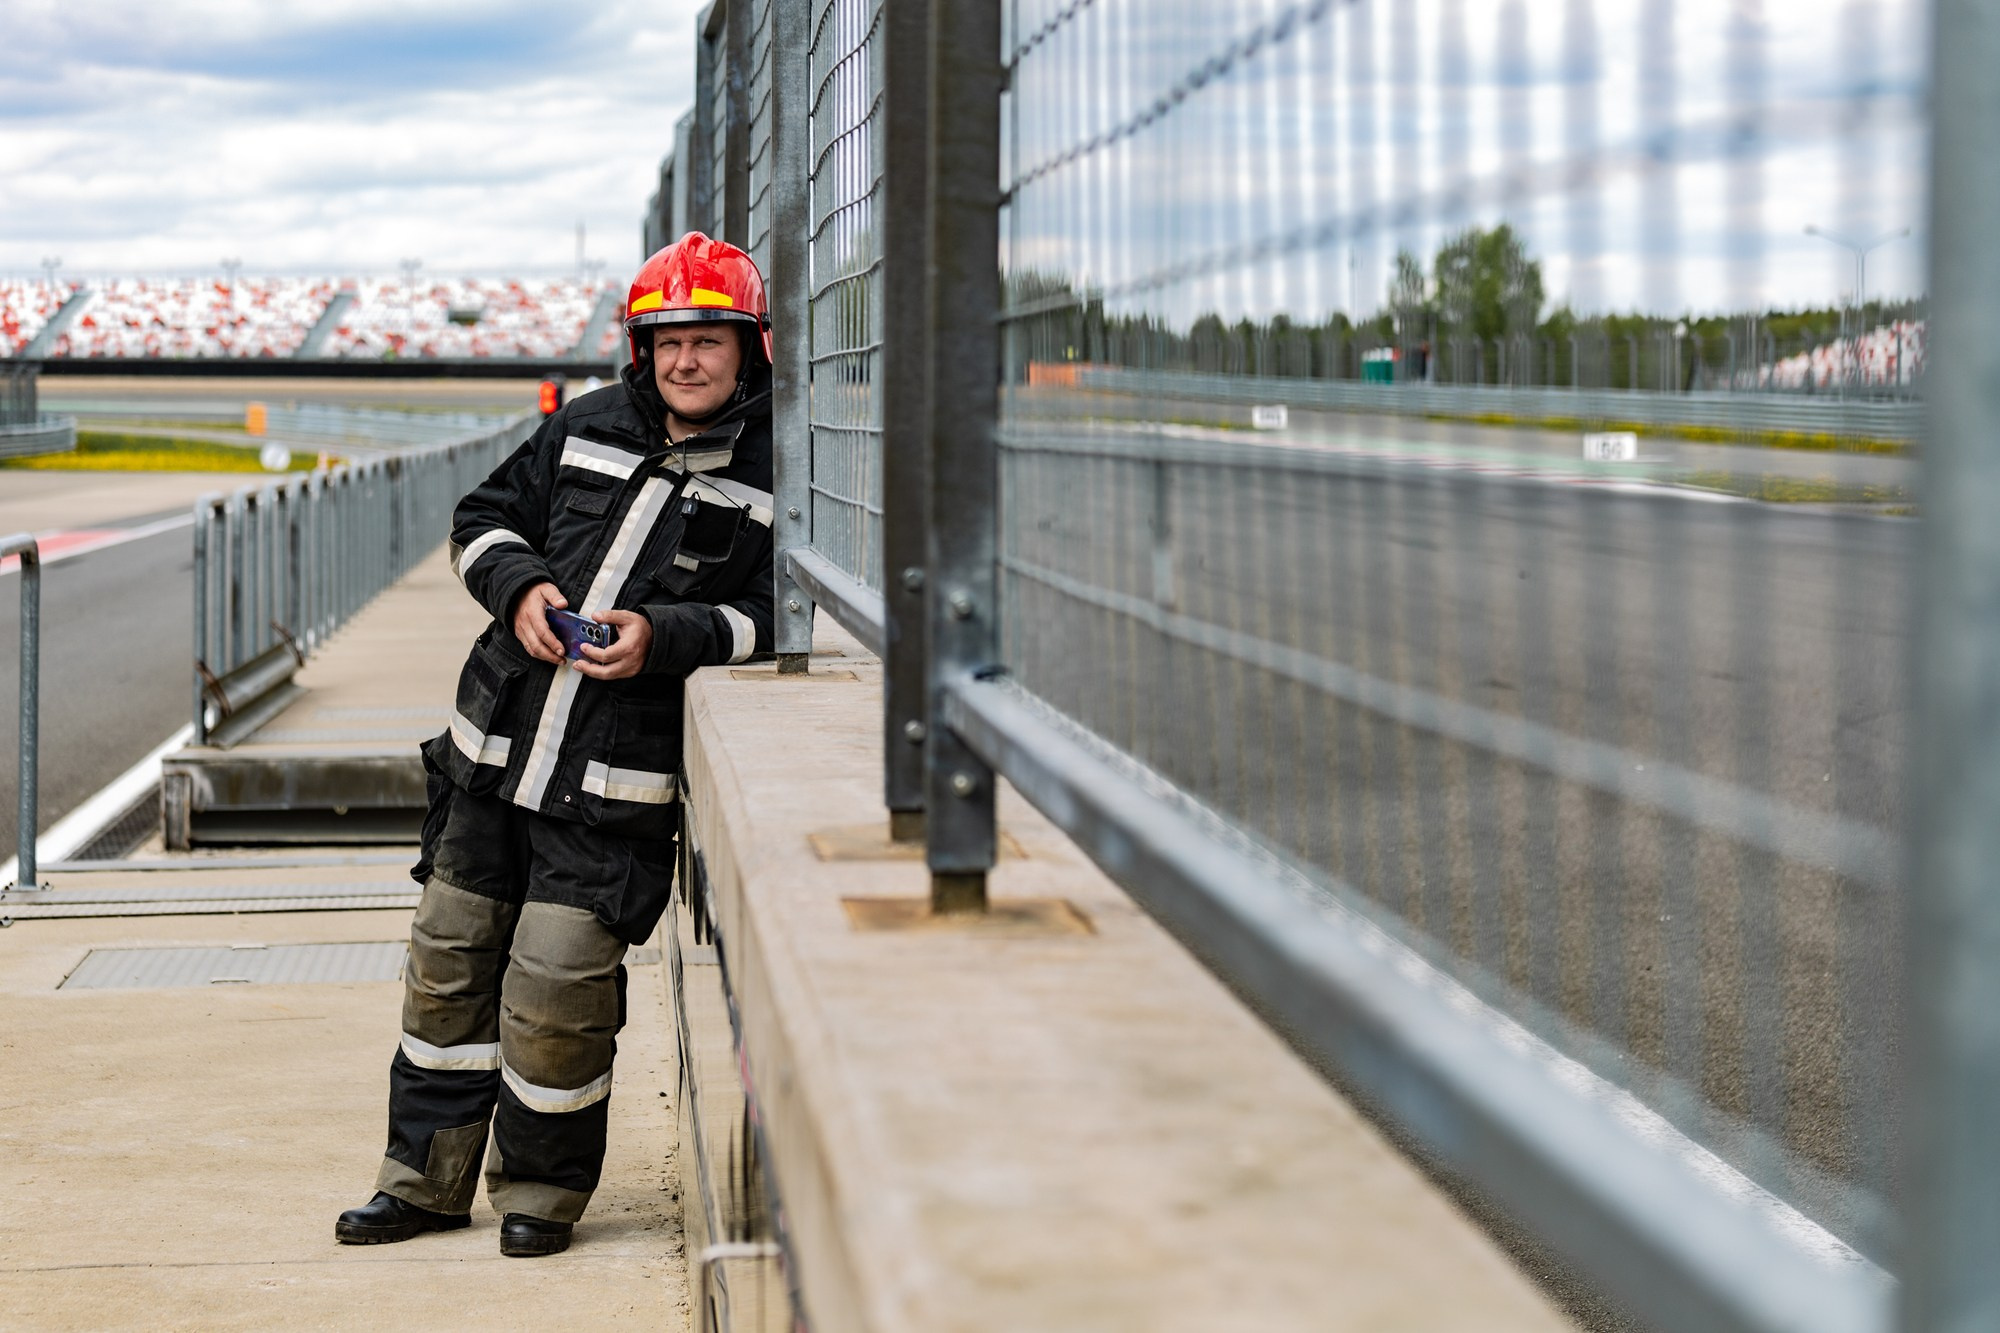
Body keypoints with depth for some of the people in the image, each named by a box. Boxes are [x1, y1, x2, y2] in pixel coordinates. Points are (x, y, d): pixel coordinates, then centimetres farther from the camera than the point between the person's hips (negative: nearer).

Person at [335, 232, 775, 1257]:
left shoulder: (775, 473, -4)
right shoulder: (588, 425, 8)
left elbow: (778, 615, -7)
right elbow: (484, 520, 15)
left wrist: (665, 634, -20)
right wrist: (521, 587, -5)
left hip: (616, 789, -5)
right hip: (494, 749, 5)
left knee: (556, 986, -6)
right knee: (450, 960, 11)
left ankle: (541, 1188, 17)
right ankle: (426, 1176, 26)